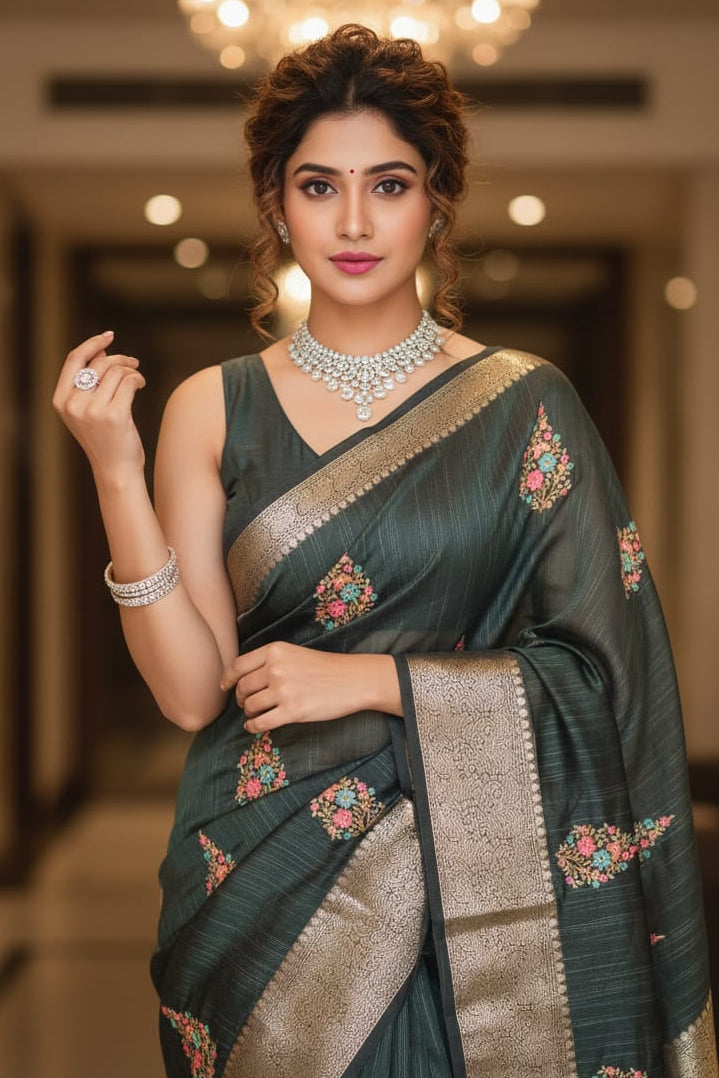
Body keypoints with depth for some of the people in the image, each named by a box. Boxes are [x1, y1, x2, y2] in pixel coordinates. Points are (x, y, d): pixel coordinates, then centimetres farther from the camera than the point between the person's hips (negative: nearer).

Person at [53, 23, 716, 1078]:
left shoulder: (523, 403, -3)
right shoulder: (214, 408, 0)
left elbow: (597, 671, -6)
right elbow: (194, 692, -5)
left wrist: (369, 681, -13)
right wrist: (116, 474, -15)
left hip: (477, 883, -1)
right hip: (268, 892, 1)